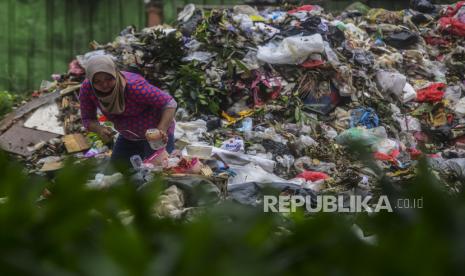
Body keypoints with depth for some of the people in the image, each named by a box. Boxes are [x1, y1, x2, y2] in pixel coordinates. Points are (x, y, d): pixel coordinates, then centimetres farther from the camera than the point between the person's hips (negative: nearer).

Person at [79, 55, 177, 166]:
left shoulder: (133, 86, -35)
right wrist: (99, 129, -32)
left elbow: (169, 102, -29)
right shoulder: (86, 89, -21)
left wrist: (162, 130, -45)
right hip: (128, 138, 5)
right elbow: (87, 119, -8)